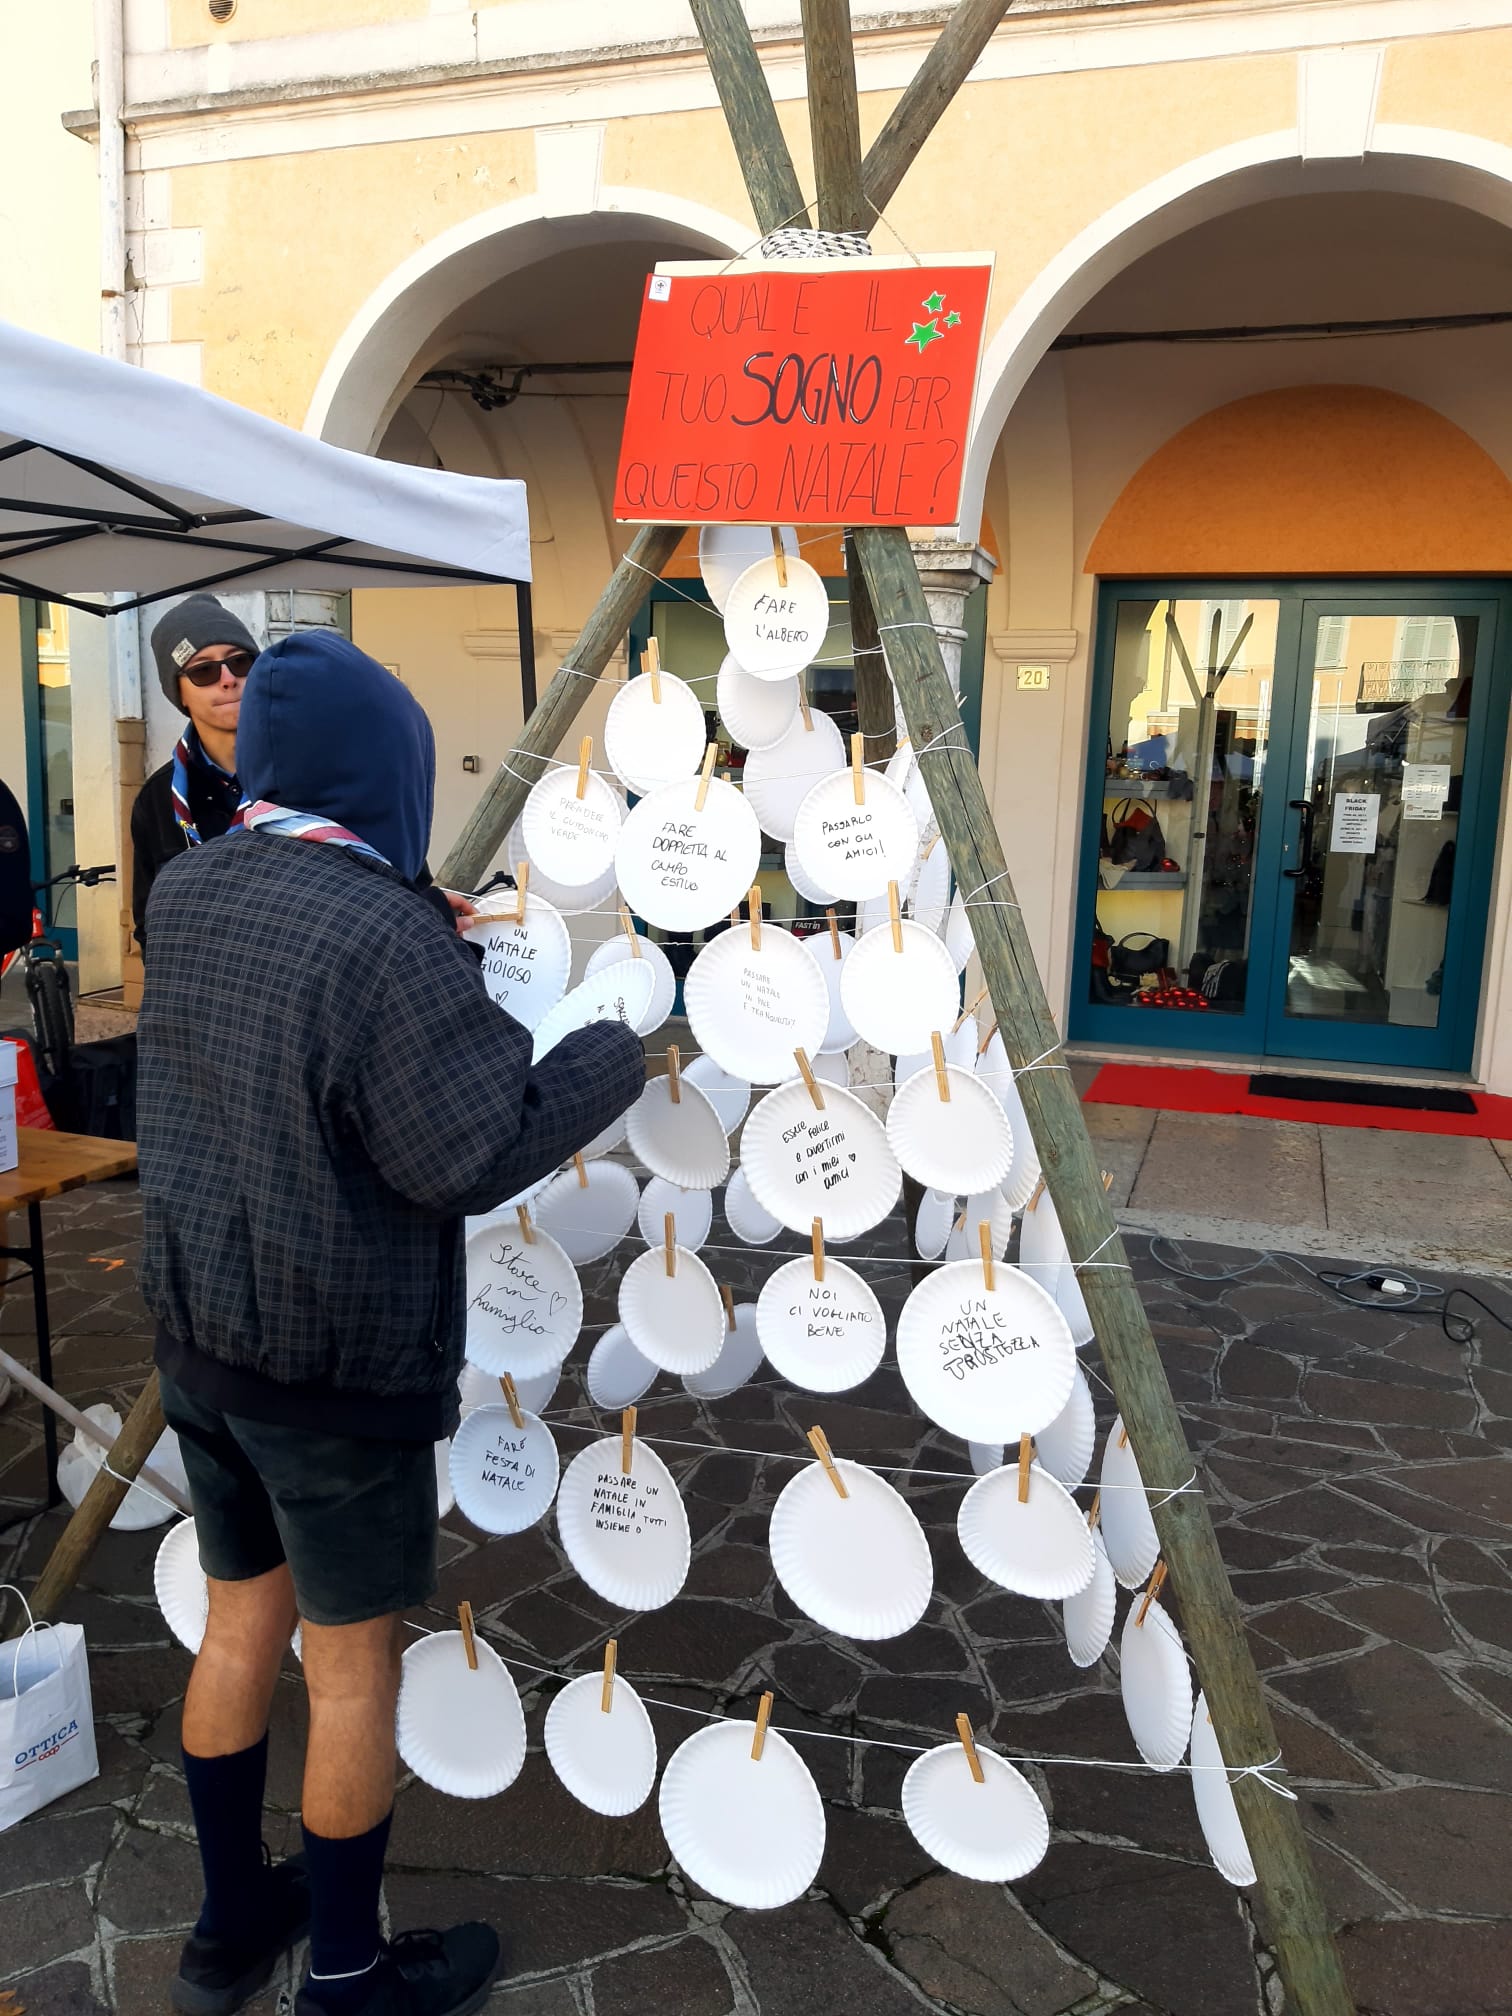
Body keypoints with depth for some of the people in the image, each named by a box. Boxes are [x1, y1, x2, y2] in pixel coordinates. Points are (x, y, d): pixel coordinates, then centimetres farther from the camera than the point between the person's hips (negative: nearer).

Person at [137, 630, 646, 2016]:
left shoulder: (186, 896, -1)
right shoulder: (387, 939, -26)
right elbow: (476, 1159, -25)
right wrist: (612, 1061, -9)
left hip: (203, 1335, 7)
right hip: (339, 1365, -7)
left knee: (244, 1622, 23)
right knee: (357, 1661, 11)